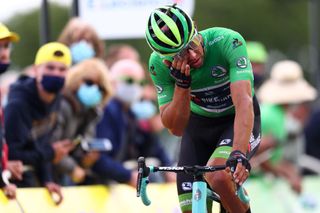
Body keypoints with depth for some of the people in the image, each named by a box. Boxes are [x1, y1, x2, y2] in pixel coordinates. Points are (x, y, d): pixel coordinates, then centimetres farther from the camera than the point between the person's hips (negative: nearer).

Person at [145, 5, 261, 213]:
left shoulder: (228, 42, -31)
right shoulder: (159, 64, -22)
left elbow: (244, 103, -41)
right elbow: (176, 128, -21)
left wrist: (239, 153, -55)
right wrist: (181, 85, -37)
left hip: (238, 121, -3)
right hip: (198, 124, 3)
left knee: (218, 177, -33)